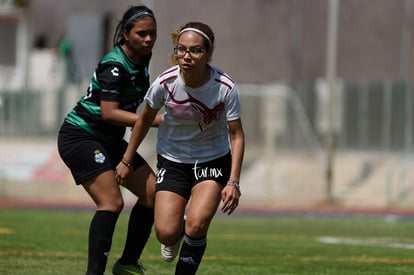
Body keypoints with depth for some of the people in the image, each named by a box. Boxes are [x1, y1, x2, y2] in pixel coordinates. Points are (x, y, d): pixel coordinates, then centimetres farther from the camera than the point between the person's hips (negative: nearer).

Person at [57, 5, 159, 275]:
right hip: (79, 137, -9)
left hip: (110, 141, 9)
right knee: (112, 202, -23)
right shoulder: (114, 65, -22)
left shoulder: (142, 59, 5)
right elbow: (109, 112, -30)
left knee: (154, 194, 1)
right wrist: (156, 121, -32)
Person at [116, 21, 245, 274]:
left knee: (196, 225, -22)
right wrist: (126, 161, 8)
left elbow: (236, 135, -12)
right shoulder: (165, 83, -19)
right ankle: (177, 234, 28)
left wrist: (233, 182, -21)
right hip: (172, 160, 1)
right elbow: (145, 119, 0)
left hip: (213, 161, -1)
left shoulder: (225, 88, -23)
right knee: (166, 233, -11)